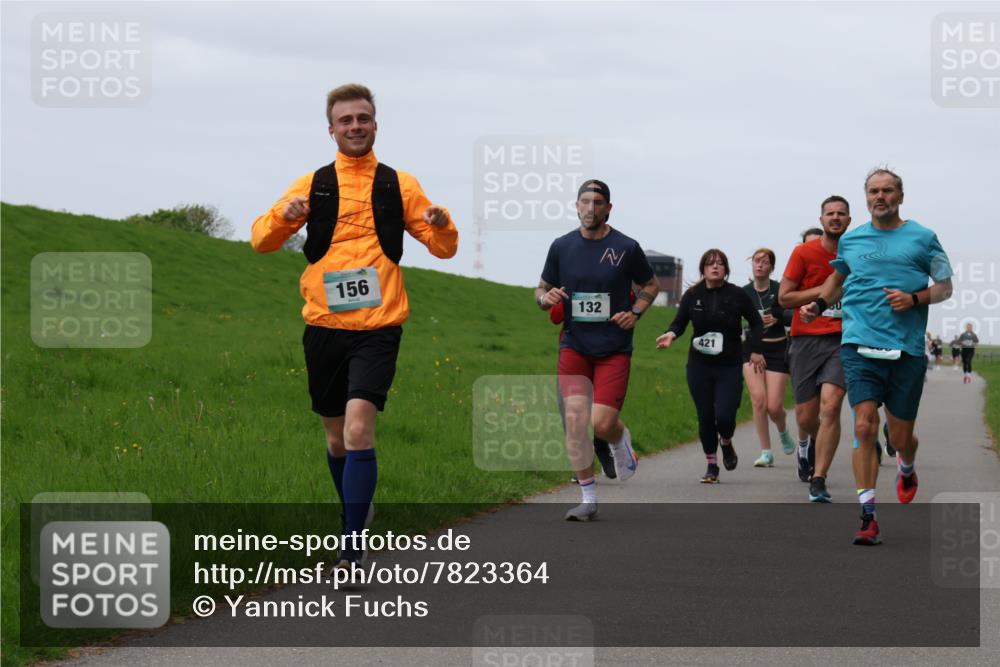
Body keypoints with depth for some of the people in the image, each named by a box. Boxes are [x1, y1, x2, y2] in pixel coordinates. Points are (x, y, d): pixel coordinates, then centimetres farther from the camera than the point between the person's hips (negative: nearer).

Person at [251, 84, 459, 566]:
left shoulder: (398, 185, 7)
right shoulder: (313, 185, 9)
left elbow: (443, 248, 11)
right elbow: (261, 240, 7)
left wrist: (440, 226, -13)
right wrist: (284, 216, -15)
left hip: (377, 327, -2)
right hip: (324, 327, 3)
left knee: (359, 429, -18)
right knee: (336, 436, 12)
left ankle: (353, 545, -18)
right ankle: (356, 511, 37)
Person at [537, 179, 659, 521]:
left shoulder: (626, 247, -3)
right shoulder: (561, 246, 2)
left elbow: (650, 285, 12)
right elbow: (542, 288, 13)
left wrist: (635, 312, -5)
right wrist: (545, 297, -11)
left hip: (614, 349, -2)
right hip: (574, 346, 2)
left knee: (602, 424, -10)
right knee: (575, 417, -11)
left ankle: (621, 441, 30)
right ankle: (588, 499, -1)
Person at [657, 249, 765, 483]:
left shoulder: (737, 295, -2)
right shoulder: (692, 295, 0)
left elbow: (756, 323, 9)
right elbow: (679, 322, 4)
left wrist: (756, 350, 3)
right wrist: (671, 334, -18)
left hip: (730, 367, -1)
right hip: (699, 366, 1)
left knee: (724, 415, -13)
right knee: (705, 416, 2)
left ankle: (726, 443, 22)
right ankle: (711, 466, 17)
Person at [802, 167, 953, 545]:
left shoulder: (922, 238, 5)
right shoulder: (851, 240, 11)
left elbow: (945, 287, 8)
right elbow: (838, 277, 30)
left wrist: (914, 298, -9)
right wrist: (819, 303, 12)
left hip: (906, 350, -1)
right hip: (860, 346, 1)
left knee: (901, 437, 6)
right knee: (864, 427, -14)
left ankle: (907, 469, 44)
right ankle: (867, 517, -12)